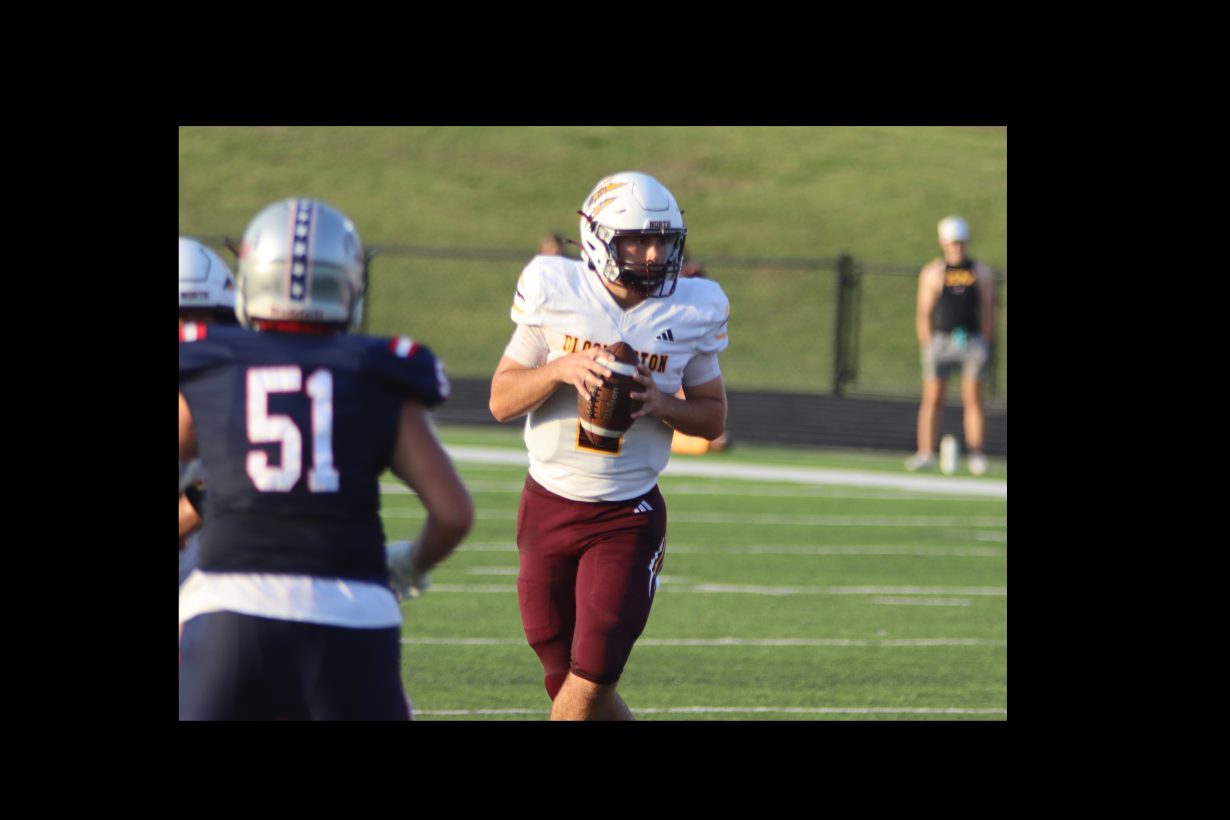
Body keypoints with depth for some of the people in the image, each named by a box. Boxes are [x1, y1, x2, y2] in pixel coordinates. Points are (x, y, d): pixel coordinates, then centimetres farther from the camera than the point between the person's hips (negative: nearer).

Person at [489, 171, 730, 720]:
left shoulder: (690, 312, -4)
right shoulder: (555, 294, -6)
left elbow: (714, 416, 6)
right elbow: (502, 401, -2)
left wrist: (661, 403, -15)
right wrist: (561, 370, -21)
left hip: (628, 517, -1)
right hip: (549, 505, 1)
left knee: (588, 686, -12)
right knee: (566, 683, 7)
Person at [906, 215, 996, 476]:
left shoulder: (981, 272, 9)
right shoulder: (933, 272, 6)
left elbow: (988, 310, 8)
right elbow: (923, 312, 4)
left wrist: (986, 343, 0)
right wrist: (926, 344, -5)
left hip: (973, 341, 1)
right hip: (940, 340, -1)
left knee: (973, 399, -1)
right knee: (932, 398, -3)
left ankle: (976, 454, 1)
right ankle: (926, 454, -1)